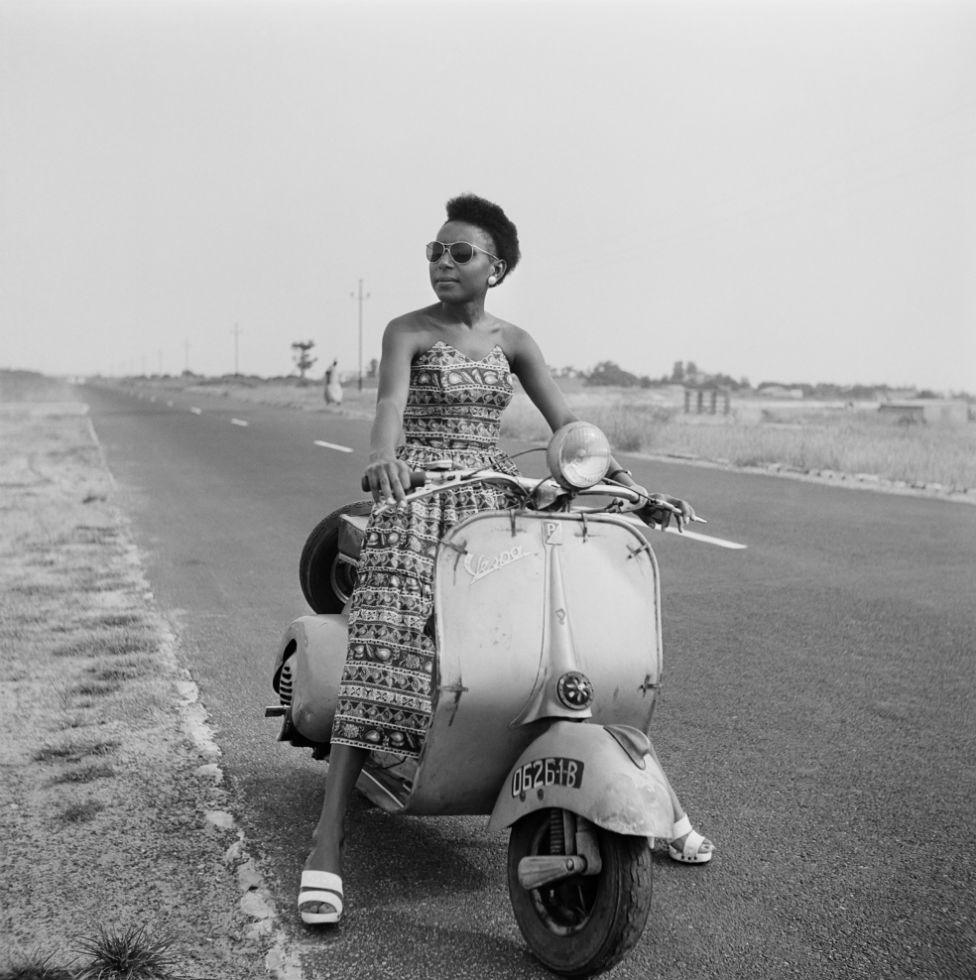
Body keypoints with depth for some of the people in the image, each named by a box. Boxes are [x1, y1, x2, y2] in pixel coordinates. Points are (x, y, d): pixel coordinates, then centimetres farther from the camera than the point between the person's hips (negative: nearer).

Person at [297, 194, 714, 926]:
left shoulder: (513, 342, 12)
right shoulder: (408, 331, 0)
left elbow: (566, 422, 7)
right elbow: (391, 403, -18)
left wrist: (632, 484, -6)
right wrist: (382, 455, -41)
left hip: (497, 498, 4)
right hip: (418, 501, -3)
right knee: (384, 653, -19)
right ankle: (327, 843, -17)